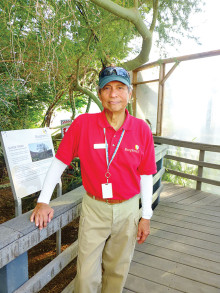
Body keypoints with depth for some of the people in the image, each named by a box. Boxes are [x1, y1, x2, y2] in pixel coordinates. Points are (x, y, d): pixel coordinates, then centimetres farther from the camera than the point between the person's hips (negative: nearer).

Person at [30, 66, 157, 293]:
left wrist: (146, 216, 2)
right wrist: (43, 201, -6)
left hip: (127, 210, 2)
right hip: (94, 208, -1)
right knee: (86, 274, 10)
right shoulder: (83, 124, -12)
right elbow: (60, 161, -4)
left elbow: (145, 175, -1)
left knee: (117, 270, 21)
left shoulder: (141, 129, -7)